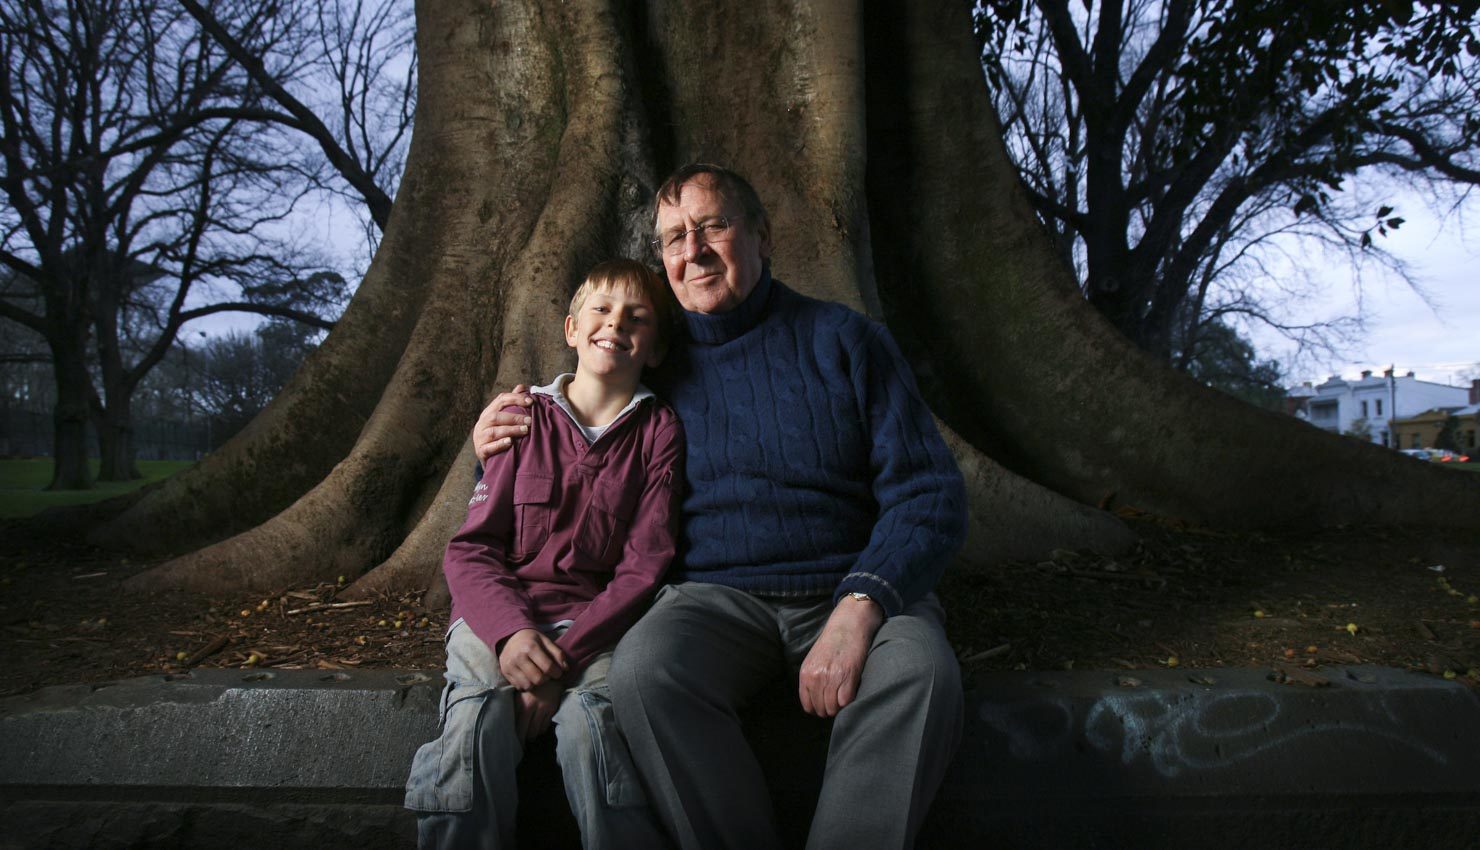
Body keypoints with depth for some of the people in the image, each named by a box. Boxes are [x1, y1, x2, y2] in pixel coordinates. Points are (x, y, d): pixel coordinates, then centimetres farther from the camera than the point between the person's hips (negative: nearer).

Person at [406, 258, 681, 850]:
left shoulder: (659, 431, 5)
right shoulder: (525, 419, 9)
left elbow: (643, 569, -2)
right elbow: (471, 548, 4)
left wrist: (565, 657, -16)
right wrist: (509, 630, -17)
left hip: (595, 623, -1)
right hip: (501, 615, 1)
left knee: (588, 724, -31)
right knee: (477, 725, -28)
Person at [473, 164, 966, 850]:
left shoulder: (842, 339, 4)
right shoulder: (653, 364, 12)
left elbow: (929, 492, -3)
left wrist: (860, 606, -20)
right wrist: (505, 453, 4)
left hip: (857, 589, -1)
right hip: (717, 595, 2)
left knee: (918, 673, -34)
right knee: (643, 668, -31)